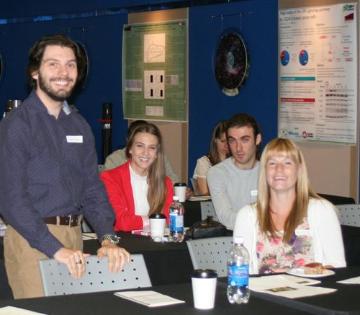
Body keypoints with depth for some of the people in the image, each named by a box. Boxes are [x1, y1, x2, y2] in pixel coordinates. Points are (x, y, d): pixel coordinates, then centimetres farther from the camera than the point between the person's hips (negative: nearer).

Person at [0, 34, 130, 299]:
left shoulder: (79, 125, 10)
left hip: (74, 236, 6)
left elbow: (93, 189, 9)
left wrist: (108, 239, -7)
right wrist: (56, 249, -22)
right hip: (31, 238, -6)